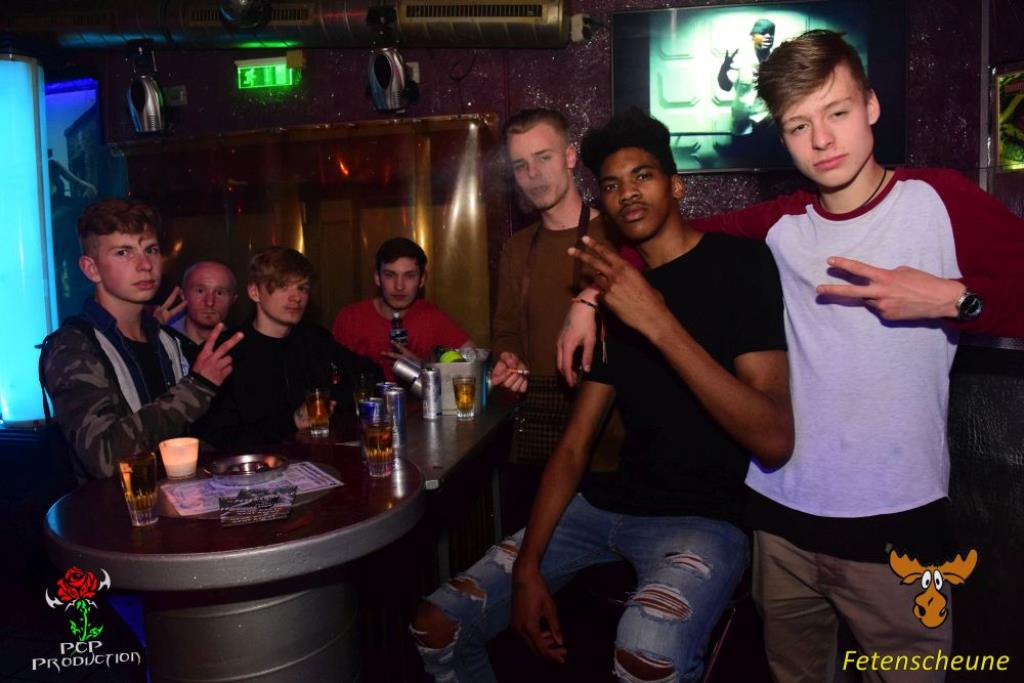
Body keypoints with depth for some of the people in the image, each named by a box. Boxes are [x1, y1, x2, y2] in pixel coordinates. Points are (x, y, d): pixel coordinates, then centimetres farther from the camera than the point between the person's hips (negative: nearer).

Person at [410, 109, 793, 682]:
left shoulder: (739, 263, -7)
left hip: (704, 516, -6)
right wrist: (526, 566, -4)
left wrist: (660, 324, -26)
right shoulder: (620, 291, 12)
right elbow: (574, 446, 7)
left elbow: (775, 440, -19)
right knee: (438, 625, 0)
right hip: (607, 503, 6)